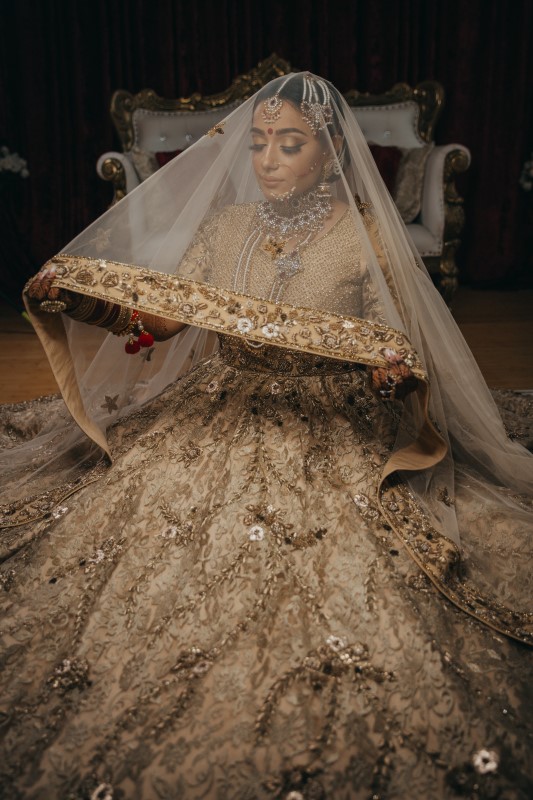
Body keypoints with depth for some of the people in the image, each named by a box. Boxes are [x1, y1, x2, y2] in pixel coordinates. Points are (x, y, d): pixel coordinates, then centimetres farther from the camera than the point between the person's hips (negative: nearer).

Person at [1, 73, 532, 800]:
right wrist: (77, 296, -8)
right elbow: (158, 316, 5)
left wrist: (396, 375, -25)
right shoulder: (226, 225, 6)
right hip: (216, 425, 4)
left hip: (327, 439, -3)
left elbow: (401, 354, -2)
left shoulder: (365, 237, -4)